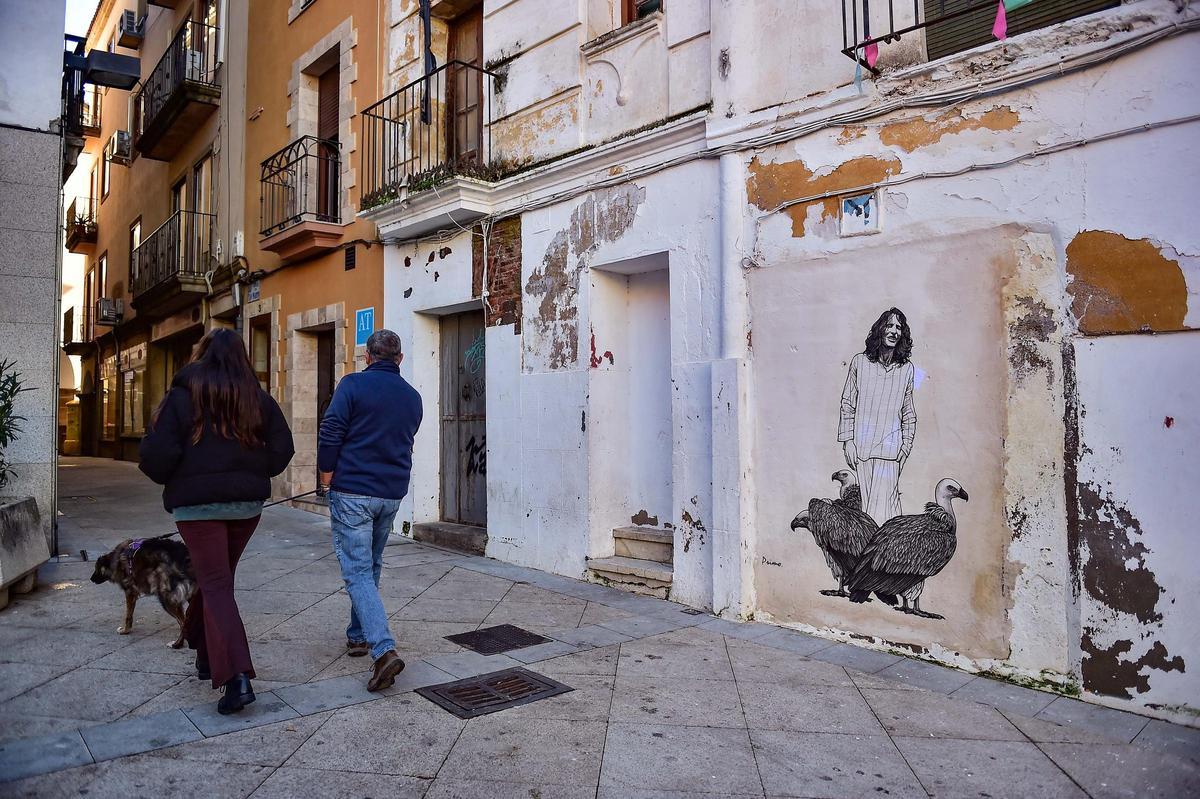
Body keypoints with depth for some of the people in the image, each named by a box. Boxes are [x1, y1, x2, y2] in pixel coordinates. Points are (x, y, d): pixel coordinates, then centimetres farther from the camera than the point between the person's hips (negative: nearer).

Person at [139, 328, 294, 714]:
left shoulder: (182, 396, -6)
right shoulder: (259, 399, 3)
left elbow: (158, 454, -12)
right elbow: (281, 451, 1)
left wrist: (169, 479, 9)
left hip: (197, 504, -4)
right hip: (247, 503, 4)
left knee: (215, 585, -4)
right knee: (219, 578, 21)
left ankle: (237, 677, -15)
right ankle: (208, 656, 34)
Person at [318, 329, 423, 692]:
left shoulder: (353, 384, -8)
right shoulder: (413, 397, 9)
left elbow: (330, 432, -13)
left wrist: (327, 474, 0)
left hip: (352, 491, -5)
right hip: (392, 494, 6)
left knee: (357, 572, -5)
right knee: (371, 567, 21)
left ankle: (384, 650, -18)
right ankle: (359, 635, 32)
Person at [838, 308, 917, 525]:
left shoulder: (907, 368, 8)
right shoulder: (860, 362, 4)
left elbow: (908, 411, 14)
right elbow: (847, 404, 6)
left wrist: (907, 443, 8)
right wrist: (847, 440, 1)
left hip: (889, 448, 0)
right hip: (861, 446, 0)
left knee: (884, 503, -10)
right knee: (866, 501, 1)